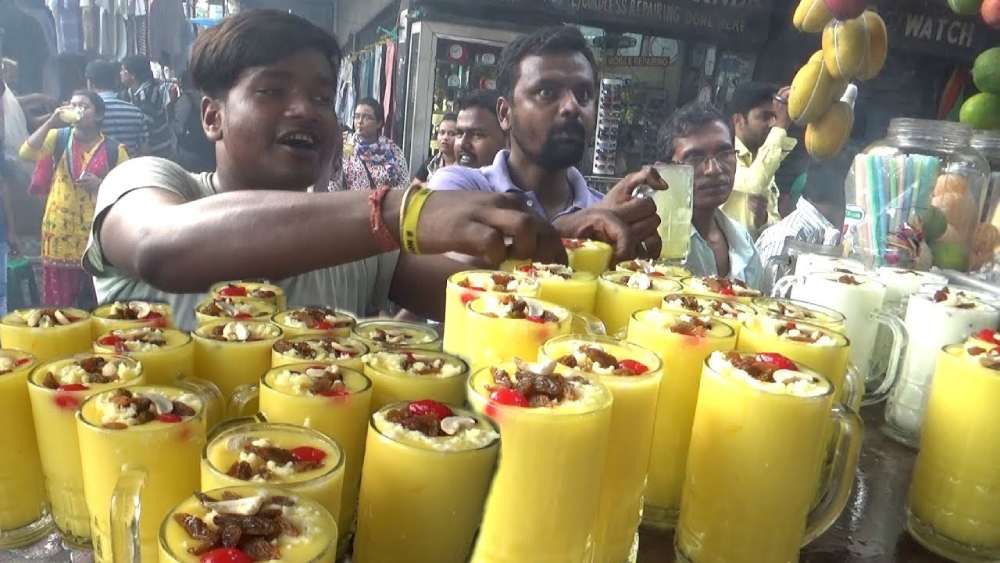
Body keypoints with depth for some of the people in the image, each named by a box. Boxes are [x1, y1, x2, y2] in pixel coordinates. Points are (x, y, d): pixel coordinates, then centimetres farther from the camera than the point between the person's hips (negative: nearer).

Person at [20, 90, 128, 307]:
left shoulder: (114, 150, 1)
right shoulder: (58, 138, 6)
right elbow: (26, 153, -11)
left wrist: (101, 185, -14)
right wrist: (51, 123, -13)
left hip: (97, 234, -1)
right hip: (59, 232, 1)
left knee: (95, 305, 7)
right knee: (57, 304, 6)